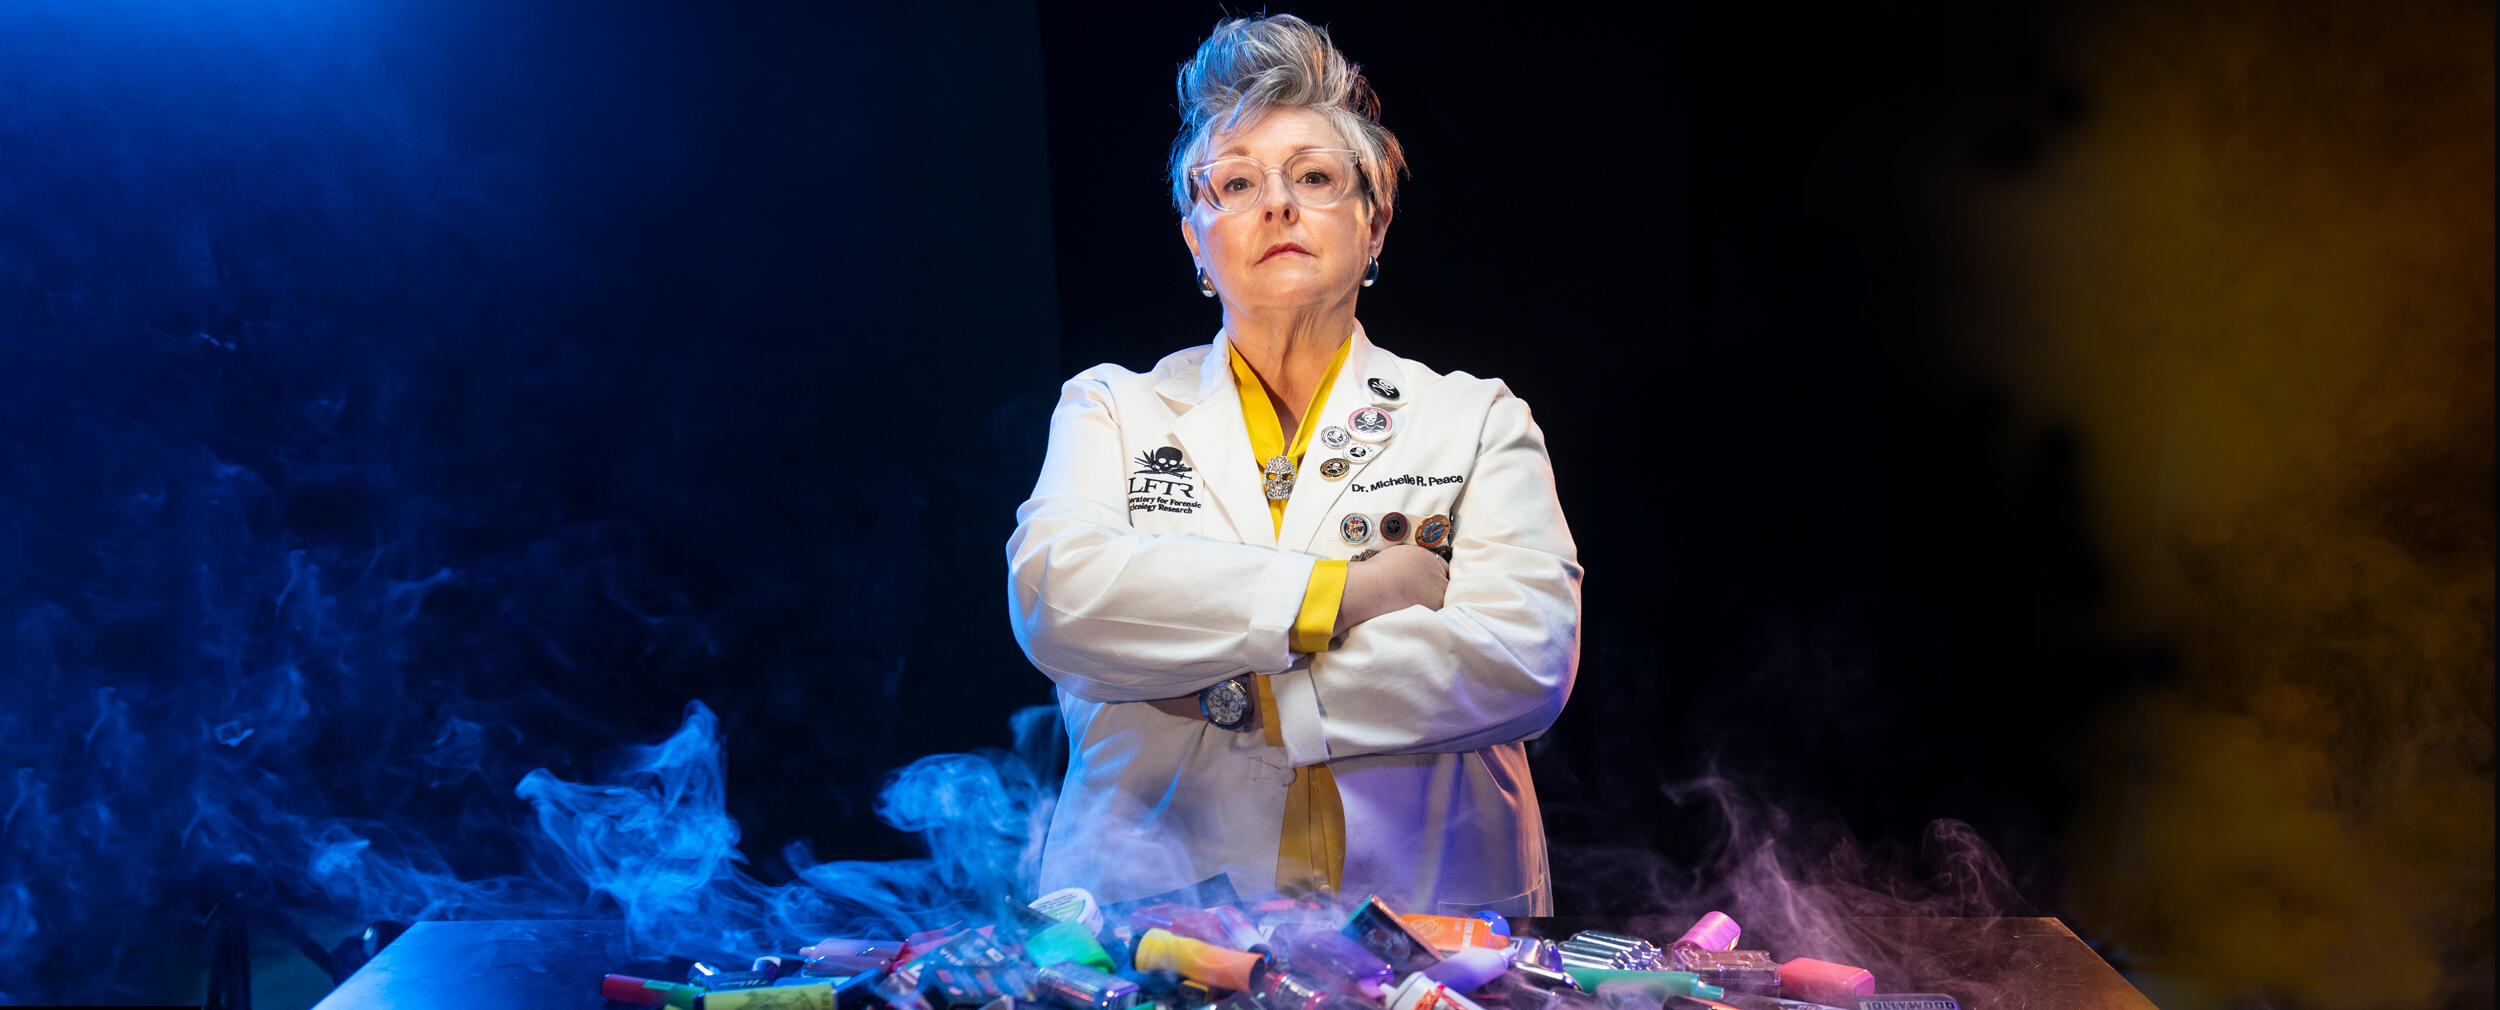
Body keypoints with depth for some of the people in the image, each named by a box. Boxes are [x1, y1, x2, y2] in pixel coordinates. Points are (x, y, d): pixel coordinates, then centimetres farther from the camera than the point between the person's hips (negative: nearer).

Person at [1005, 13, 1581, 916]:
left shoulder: (1477, 419, 11)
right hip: (1154, 892, 0)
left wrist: (1236, 695, -9)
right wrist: (1348, 592, -11)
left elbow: (1525, 659, -5)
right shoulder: (1113, 409, 12)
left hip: (1429, 893, 1)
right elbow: (1054, 594, -8)